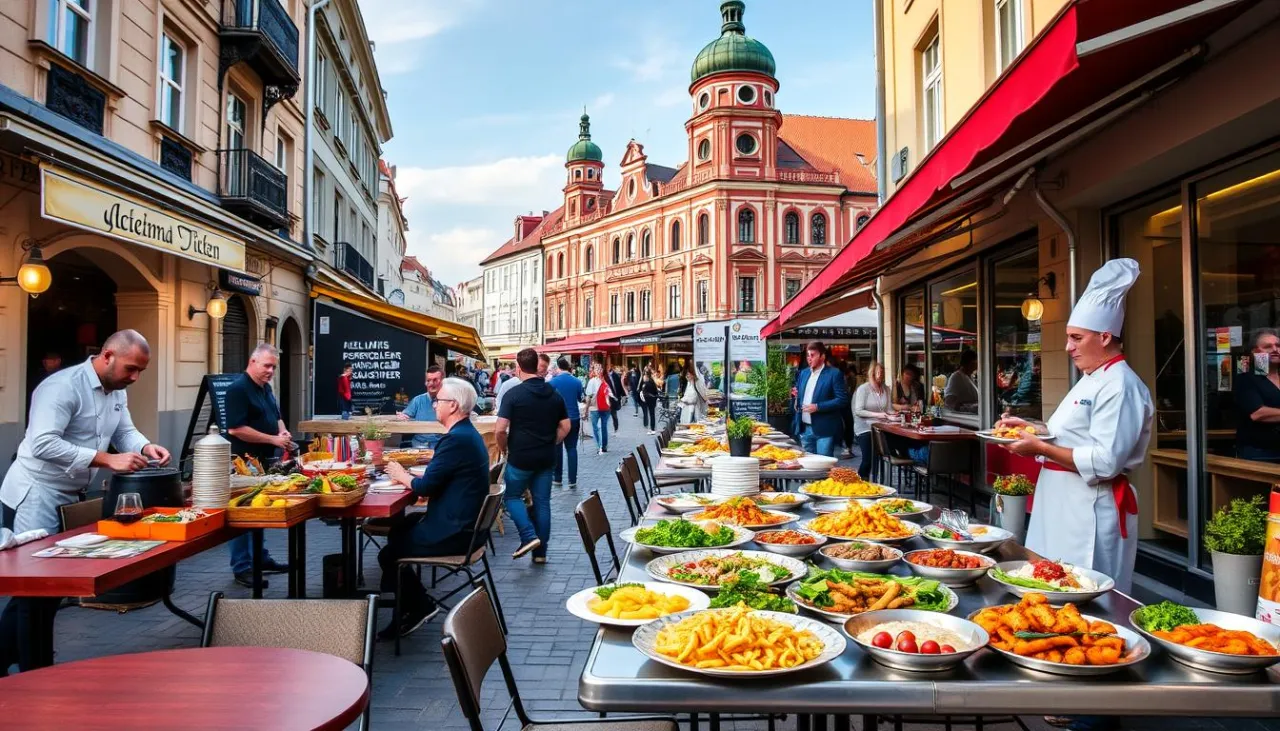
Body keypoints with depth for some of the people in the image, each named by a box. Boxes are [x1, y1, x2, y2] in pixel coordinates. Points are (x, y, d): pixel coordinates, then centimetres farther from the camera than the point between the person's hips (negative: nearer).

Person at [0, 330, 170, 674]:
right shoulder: (63, 386, -22)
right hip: (35, 496, -9)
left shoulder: (116, 391, 7)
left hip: (68, 498, 9)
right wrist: (107, 460, -35)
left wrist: (146, 447, -12)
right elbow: (43, 443, -32)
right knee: (38, 589, -2)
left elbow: (125, 432, 10)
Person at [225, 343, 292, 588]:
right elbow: (235, 429, -23)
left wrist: (284, 432, 1)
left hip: (265, 460, 9)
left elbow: (276, 416, 24)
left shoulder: (266, 388, 12)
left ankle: (261, 558, 27)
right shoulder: (238, 388, -16)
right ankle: (241, 568, 4)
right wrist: (274, 439, -21)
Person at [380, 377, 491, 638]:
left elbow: (425, 487, -21)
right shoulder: (468, 433, 9)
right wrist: (407, 474, 3)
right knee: (397, 529, 23)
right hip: (462, 522, 11)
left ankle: (421, 606, 15)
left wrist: (401, 475, -2)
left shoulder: (456, 439, -23)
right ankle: (413, 607, 27)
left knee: (388, 554, -1)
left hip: (453, 533, -11)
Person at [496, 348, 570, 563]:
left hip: (520, 457, -4)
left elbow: (500, 429, -16)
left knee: (512, 496, 14)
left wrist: (503, 448, 1)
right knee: (542, 502, 10)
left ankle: (529, 536, -3)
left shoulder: (514, 394, -12)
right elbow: (565, 427, 8)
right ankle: (540, 551, 13)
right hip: (546, 457, 4)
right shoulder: (554, 394, 4)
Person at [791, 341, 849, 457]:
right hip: (804, 429, 6)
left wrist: (818, 407, -19)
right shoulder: (803, 373, 12)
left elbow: (842, 400, -12)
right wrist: (796, 394, -1)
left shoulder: (834, 374, -7)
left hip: (824, 430, -6)